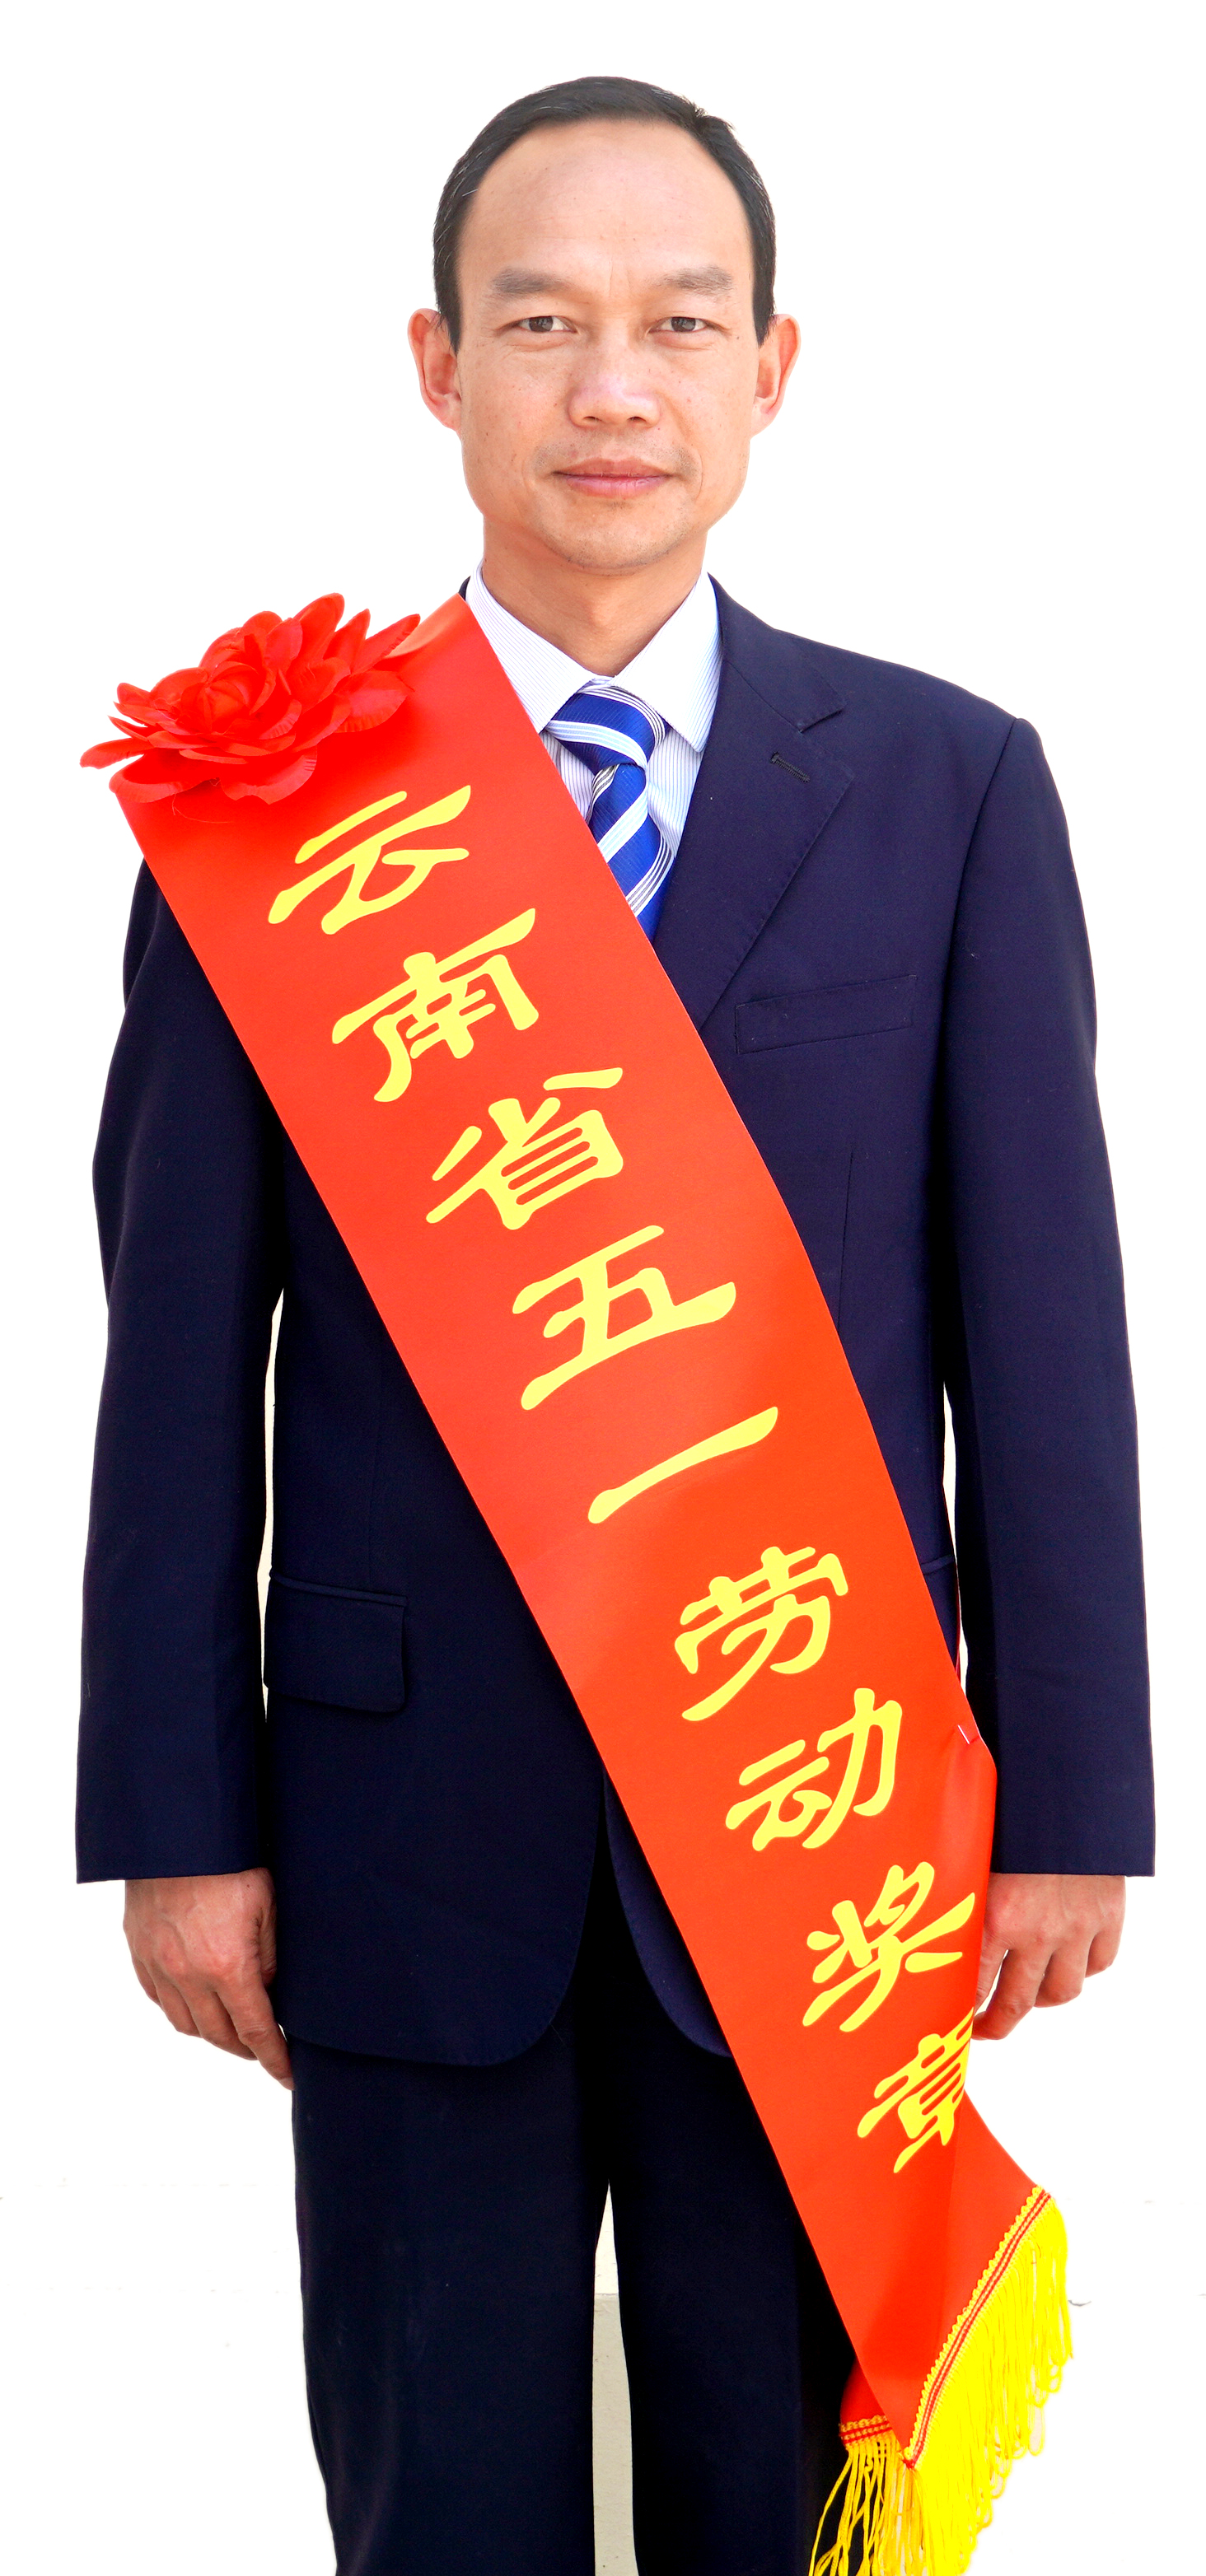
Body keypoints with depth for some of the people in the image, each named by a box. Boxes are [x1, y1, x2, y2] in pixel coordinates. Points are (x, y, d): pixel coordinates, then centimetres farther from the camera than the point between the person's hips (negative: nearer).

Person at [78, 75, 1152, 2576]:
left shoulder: (951, 789, 2)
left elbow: (1040, 1322, 1)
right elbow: (184, 1354, 1)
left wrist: (1067, 1799, -1)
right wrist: (179, 1816, -2)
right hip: (410, 1814, 0)